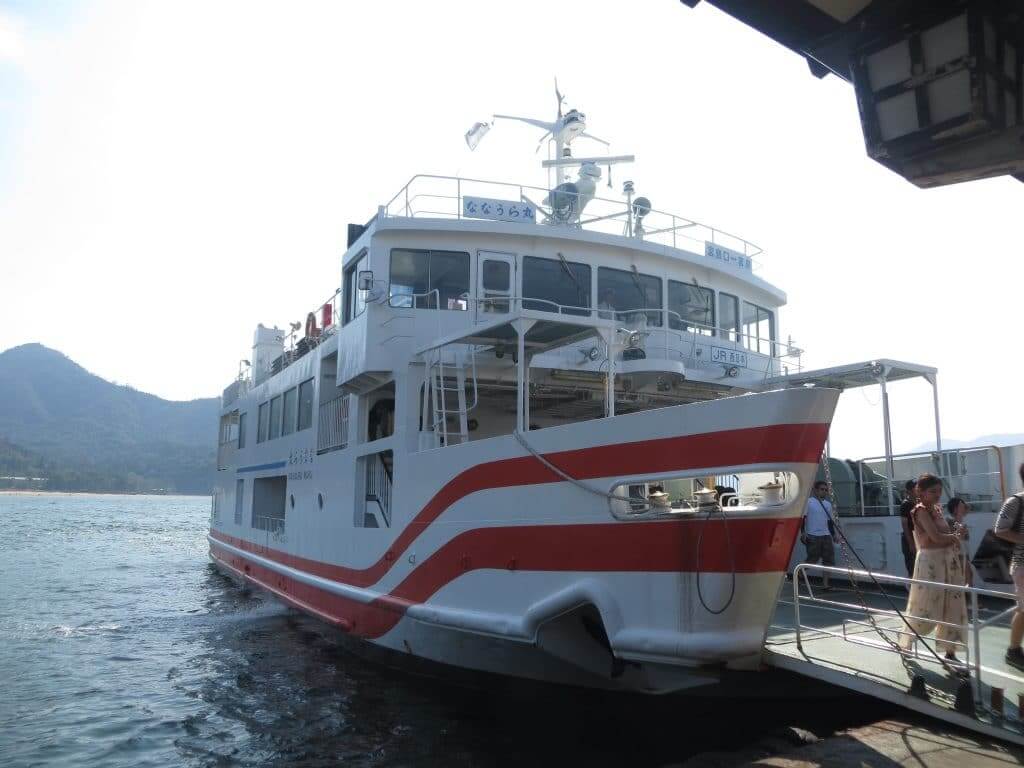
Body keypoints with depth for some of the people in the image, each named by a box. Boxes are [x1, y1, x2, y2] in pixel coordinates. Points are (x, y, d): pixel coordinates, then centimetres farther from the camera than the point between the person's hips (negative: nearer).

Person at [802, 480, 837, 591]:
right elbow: (803, 517, -6)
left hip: (826, 536, 6)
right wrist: (803, 532, -13)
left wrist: (833, 534, 17)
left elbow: (830, 521, 22)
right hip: (813, 536, -6)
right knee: (812, 560, -5)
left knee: (828, 560, 0)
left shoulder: (828, 504, 14)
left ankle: (825, 583, 5)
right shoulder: (809, 502, -4)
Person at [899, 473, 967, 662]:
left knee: (953, 608, 10)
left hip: (949, 561, 8)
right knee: (924, 608, 1)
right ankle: (905, 645, 20)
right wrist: (954, 536, -3)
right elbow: (936, 537, -21)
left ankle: (950, 652, 19)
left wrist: (954, 537, -9)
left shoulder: (937, 509, 12)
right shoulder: (921, 510, -13)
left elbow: (946, 535, 13)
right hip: (930, 561, -8)